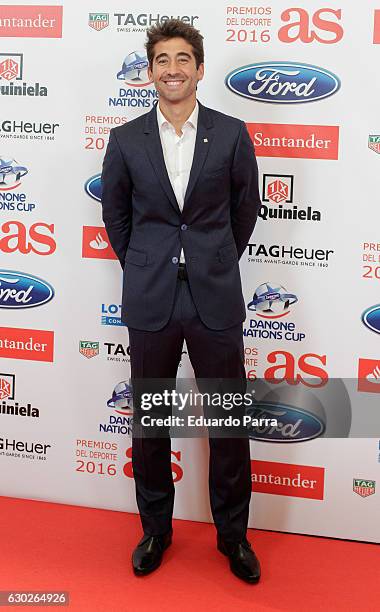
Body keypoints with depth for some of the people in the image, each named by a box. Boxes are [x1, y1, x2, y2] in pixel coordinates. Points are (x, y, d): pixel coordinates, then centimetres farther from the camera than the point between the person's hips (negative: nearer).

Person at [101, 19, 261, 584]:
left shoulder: (231, 134, -1)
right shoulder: (126, 140, 1)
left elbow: (247, 208, 10)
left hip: (216, 300, -1)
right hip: (149, 301, 1)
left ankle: (233, 534, 26)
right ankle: (155, 529, 31)